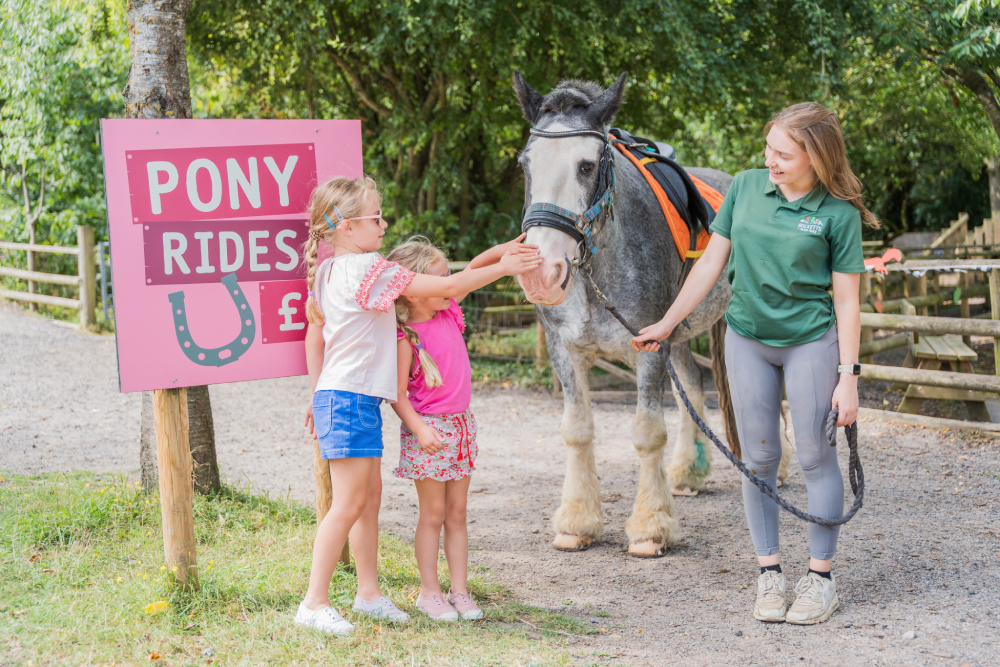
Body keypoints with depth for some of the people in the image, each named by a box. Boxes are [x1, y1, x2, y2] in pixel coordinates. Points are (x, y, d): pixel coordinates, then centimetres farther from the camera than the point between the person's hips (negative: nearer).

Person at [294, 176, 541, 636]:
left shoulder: (326, 271, 12)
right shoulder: (369, 270, -16)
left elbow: (314, 337, 20)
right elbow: (445, 286, -15)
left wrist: (318, 395, 28)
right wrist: (503, 267, -7)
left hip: (334, 395, 10)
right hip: (352, 398, -10)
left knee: (370, 494, 14)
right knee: (349, 503, -7)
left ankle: (369, 591, 21)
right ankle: (315, 602, -3)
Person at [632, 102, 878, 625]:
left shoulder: (839, 214, -11)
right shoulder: (745, 187, -1)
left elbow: (846, 301, -8)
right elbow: (711, 262, 6)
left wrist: (848, 375, -11)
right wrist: (666, 324, 6)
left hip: (811, 341, -3)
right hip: (747, 340, 3)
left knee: (815, 456, 3)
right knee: (758, 459, 8)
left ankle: (821, 575, 15)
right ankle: (769, 572, 18)